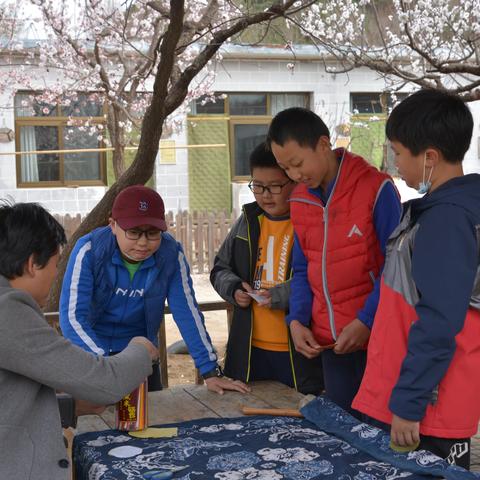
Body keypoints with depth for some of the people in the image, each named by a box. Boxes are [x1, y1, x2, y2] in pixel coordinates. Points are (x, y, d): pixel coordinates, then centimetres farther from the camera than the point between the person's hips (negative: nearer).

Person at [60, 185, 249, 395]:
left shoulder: (171, 253, -17)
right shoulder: (90, 250, -24)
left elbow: (188, 313, -14)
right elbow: (72, 317, -29)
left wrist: (211, 372, -19)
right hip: (91, 352, -2)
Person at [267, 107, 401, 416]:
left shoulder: (376, 189, -12)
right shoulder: (299, 202, 7)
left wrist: (366, 322, -17)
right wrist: (297, 320, -2)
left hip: (376, 337, -5)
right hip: (329, 342, 6)